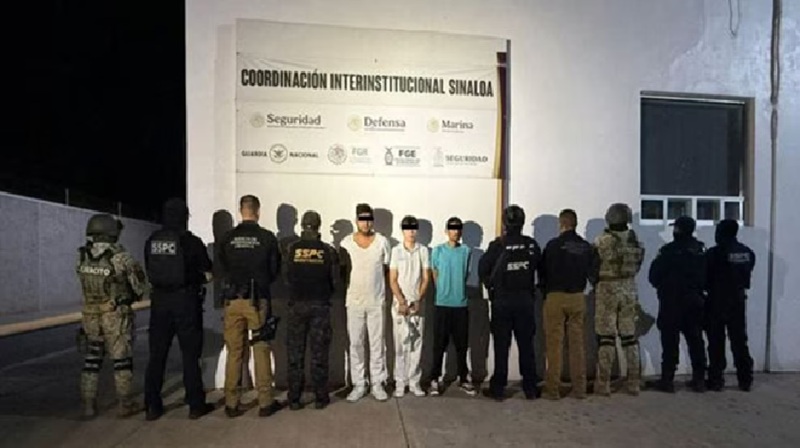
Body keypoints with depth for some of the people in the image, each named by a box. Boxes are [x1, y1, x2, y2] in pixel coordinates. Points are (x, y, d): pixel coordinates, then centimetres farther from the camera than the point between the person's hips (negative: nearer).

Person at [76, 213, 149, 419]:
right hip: (116, 317, -4)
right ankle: (125, 405, 13)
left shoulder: (82, 257, -3)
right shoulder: (121, 258, -17)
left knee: (92, 360, 16)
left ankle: (88, 406, 20)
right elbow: (142, 287, -11)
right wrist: (134, 296, 12)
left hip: (91, 316, 5)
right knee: (122, 360, 6)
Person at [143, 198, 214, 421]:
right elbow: (208, 275, -4)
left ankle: (152, 407, 18)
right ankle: (196, 405, 12)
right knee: (190, 355, 5)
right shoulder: (192, 242, -11)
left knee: (156, 355, 12)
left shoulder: (151, 242, 2)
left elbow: (150, 273, 12)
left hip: (159, 301, 4)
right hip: (186, 301, -4)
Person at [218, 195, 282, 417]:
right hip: (258, 300, -2)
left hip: (233, 300, 2)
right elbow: (275, 269, 0)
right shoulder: (267, 237, -6)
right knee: (261, 351, 6)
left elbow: (222, 268, 8)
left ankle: (231, 404, 16)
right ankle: (265, 402, 12)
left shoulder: (228, 238, -1)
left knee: (234, 352, 10)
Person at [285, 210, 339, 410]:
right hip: (320, 306, 0)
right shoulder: (328, 251, -5)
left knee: (295, 354, 8)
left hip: (297, 305, 0)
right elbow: (335, 280, 0)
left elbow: (286, 276, 2)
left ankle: (294, 399, 13)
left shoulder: (291, 249, -5)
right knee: (319, 353, 8)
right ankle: (320, 398, 14)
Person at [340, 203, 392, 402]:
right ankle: (358, 385, 19)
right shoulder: (346, 243, -2)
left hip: (377, 301, 0)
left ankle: (377, 383, 18)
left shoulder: (382, 242, -3)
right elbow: (342, 271, 5)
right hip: (354, 301, 1)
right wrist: (344, 294, 2)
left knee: (377, 343, 6)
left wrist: (387, 291, 1)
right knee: (355, 344, 7)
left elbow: (388, 270, 5)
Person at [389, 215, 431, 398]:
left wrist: (418, 301, -8)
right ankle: (400, 382, 11)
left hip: (418, 304, 1)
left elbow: (426, 278, 2)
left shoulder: (423, 251, 3)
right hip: (399, 304, -1)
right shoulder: (396, 251, 0)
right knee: (400, 344, 2)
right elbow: (393, 280, -2)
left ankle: (414, 382, 14)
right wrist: (402, 302, -12)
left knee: (416, 344, 5)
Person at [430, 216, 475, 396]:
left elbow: (466, 274, 12)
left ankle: (463, 378, 21)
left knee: (462, 344, 9)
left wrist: (457, 291, 9)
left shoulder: (466, 251, 4)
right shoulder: (438, 250, -1)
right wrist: (444, 291, 8)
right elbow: (434, 274, 6)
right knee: (439, 344, 3)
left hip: (461, 304, 2)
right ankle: (435, 379, 12)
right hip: (442, 304, -2)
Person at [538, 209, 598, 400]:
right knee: (577, 343, 10)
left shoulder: (554, 244, -10)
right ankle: (579, 388, 15)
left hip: (555, 297, -4)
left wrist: (545, 291, 9)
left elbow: (543, 271, -6)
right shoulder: (586, 247, 3)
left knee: (554, 343, 1)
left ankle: (552, 389, 5)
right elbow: (594, 273, 7)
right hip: (578, 298, 4)